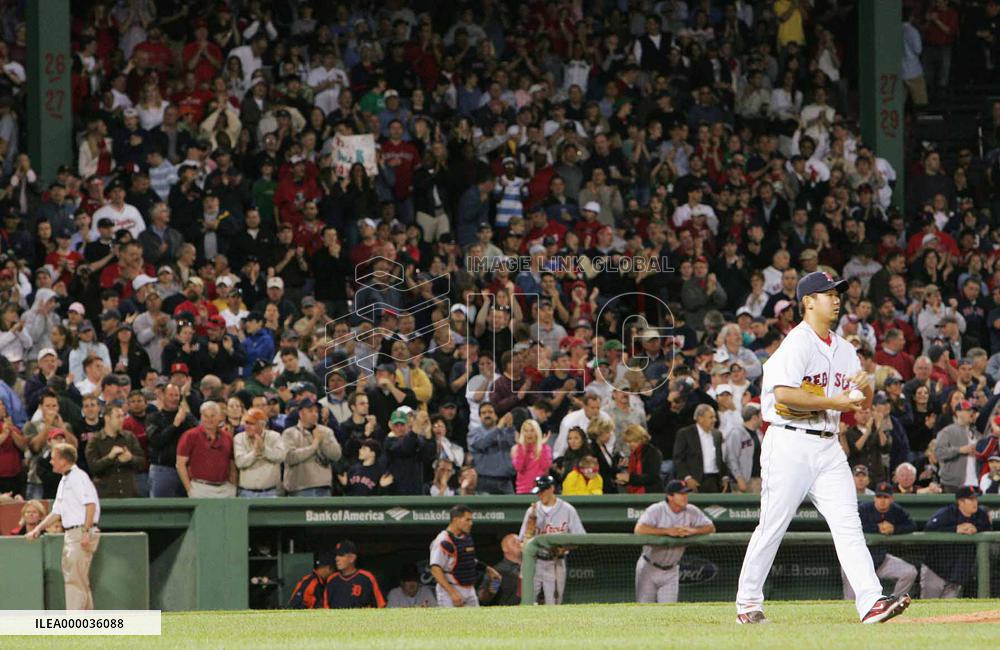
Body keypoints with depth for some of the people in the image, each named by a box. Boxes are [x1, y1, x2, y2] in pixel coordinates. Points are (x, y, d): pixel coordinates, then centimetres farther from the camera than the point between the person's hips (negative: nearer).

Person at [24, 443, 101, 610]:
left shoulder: (78, 477, -10)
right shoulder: (64, 481, 19)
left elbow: (90, 504, -20)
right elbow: (56, 513, 24)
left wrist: (86, 532, -24)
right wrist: (38, 529, 18)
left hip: (82, 533, -10)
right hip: (71, 534, 10)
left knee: (75, 579, -12)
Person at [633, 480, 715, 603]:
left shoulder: (691, 512, -4)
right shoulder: (656, 510, -17)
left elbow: (711, 527, -3)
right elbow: (639, 529, -32)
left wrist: (693, 530, -24)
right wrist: (668, 531, -35)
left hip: (671, 571, 3)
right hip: (649, 568, -3)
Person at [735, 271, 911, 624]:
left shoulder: (844, 350, 16)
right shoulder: (796, 344, -9)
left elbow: (864, 403, 19)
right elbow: (784, 394, -22)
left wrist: (864, 386, -5)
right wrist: (834, 402, -21)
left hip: (828, 448, 7)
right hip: (790, 444, -7)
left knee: (847, 523, -6)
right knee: (773, 525, -1)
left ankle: (871, 601, -16)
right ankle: (748, 602, 12)